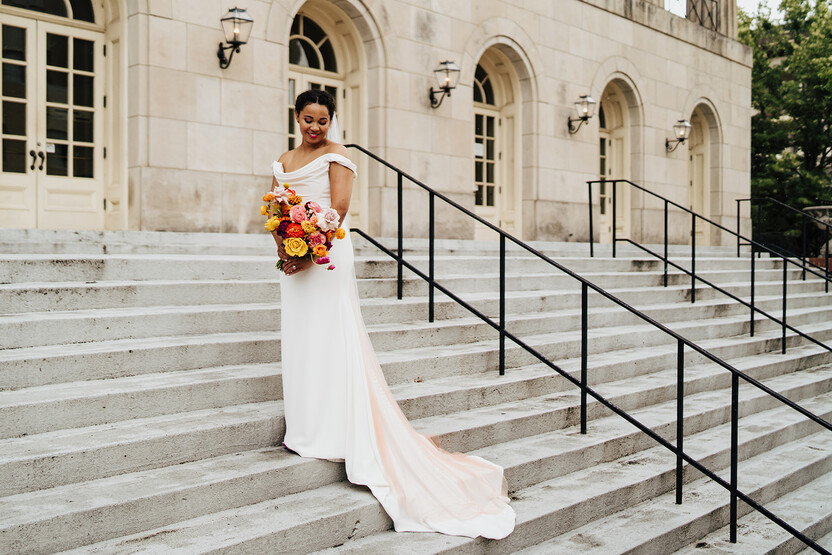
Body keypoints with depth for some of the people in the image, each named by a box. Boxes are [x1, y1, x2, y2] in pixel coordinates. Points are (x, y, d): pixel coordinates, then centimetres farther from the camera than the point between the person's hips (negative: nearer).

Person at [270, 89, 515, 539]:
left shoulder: (335, 155, 0)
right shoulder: (283, 161, 18)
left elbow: (339, 206, -11)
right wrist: (283, 249, -6)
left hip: (326, 254, -7)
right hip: (294, 258, 7)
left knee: (327, 338, -6)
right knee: (297, 337, 8)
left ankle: (332, 434, 0)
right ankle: (304, 430, 18)